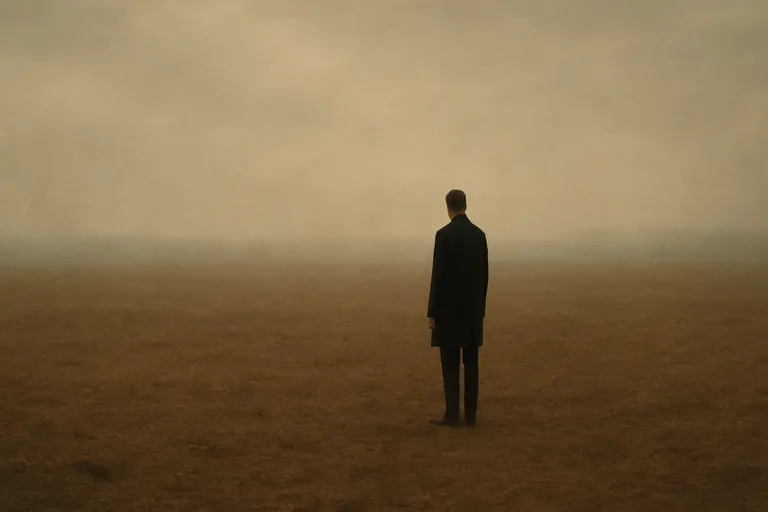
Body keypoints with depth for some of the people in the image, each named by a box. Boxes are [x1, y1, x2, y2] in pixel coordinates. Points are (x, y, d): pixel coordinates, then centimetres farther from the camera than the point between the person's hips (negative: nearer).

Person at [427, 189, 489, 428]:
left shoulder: (444, 234, -12)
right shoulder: (479, 234, 6)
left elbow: (438, 274, -14)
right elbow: (483, 275, 10)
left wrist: (431, 311, -9)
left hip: (449, 308, -5)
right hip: (472, 308, 6)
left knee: (450, 363, -2)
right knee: (471, 362, 7)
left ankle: (452, 415, -4)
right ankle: (470, 414, 8)